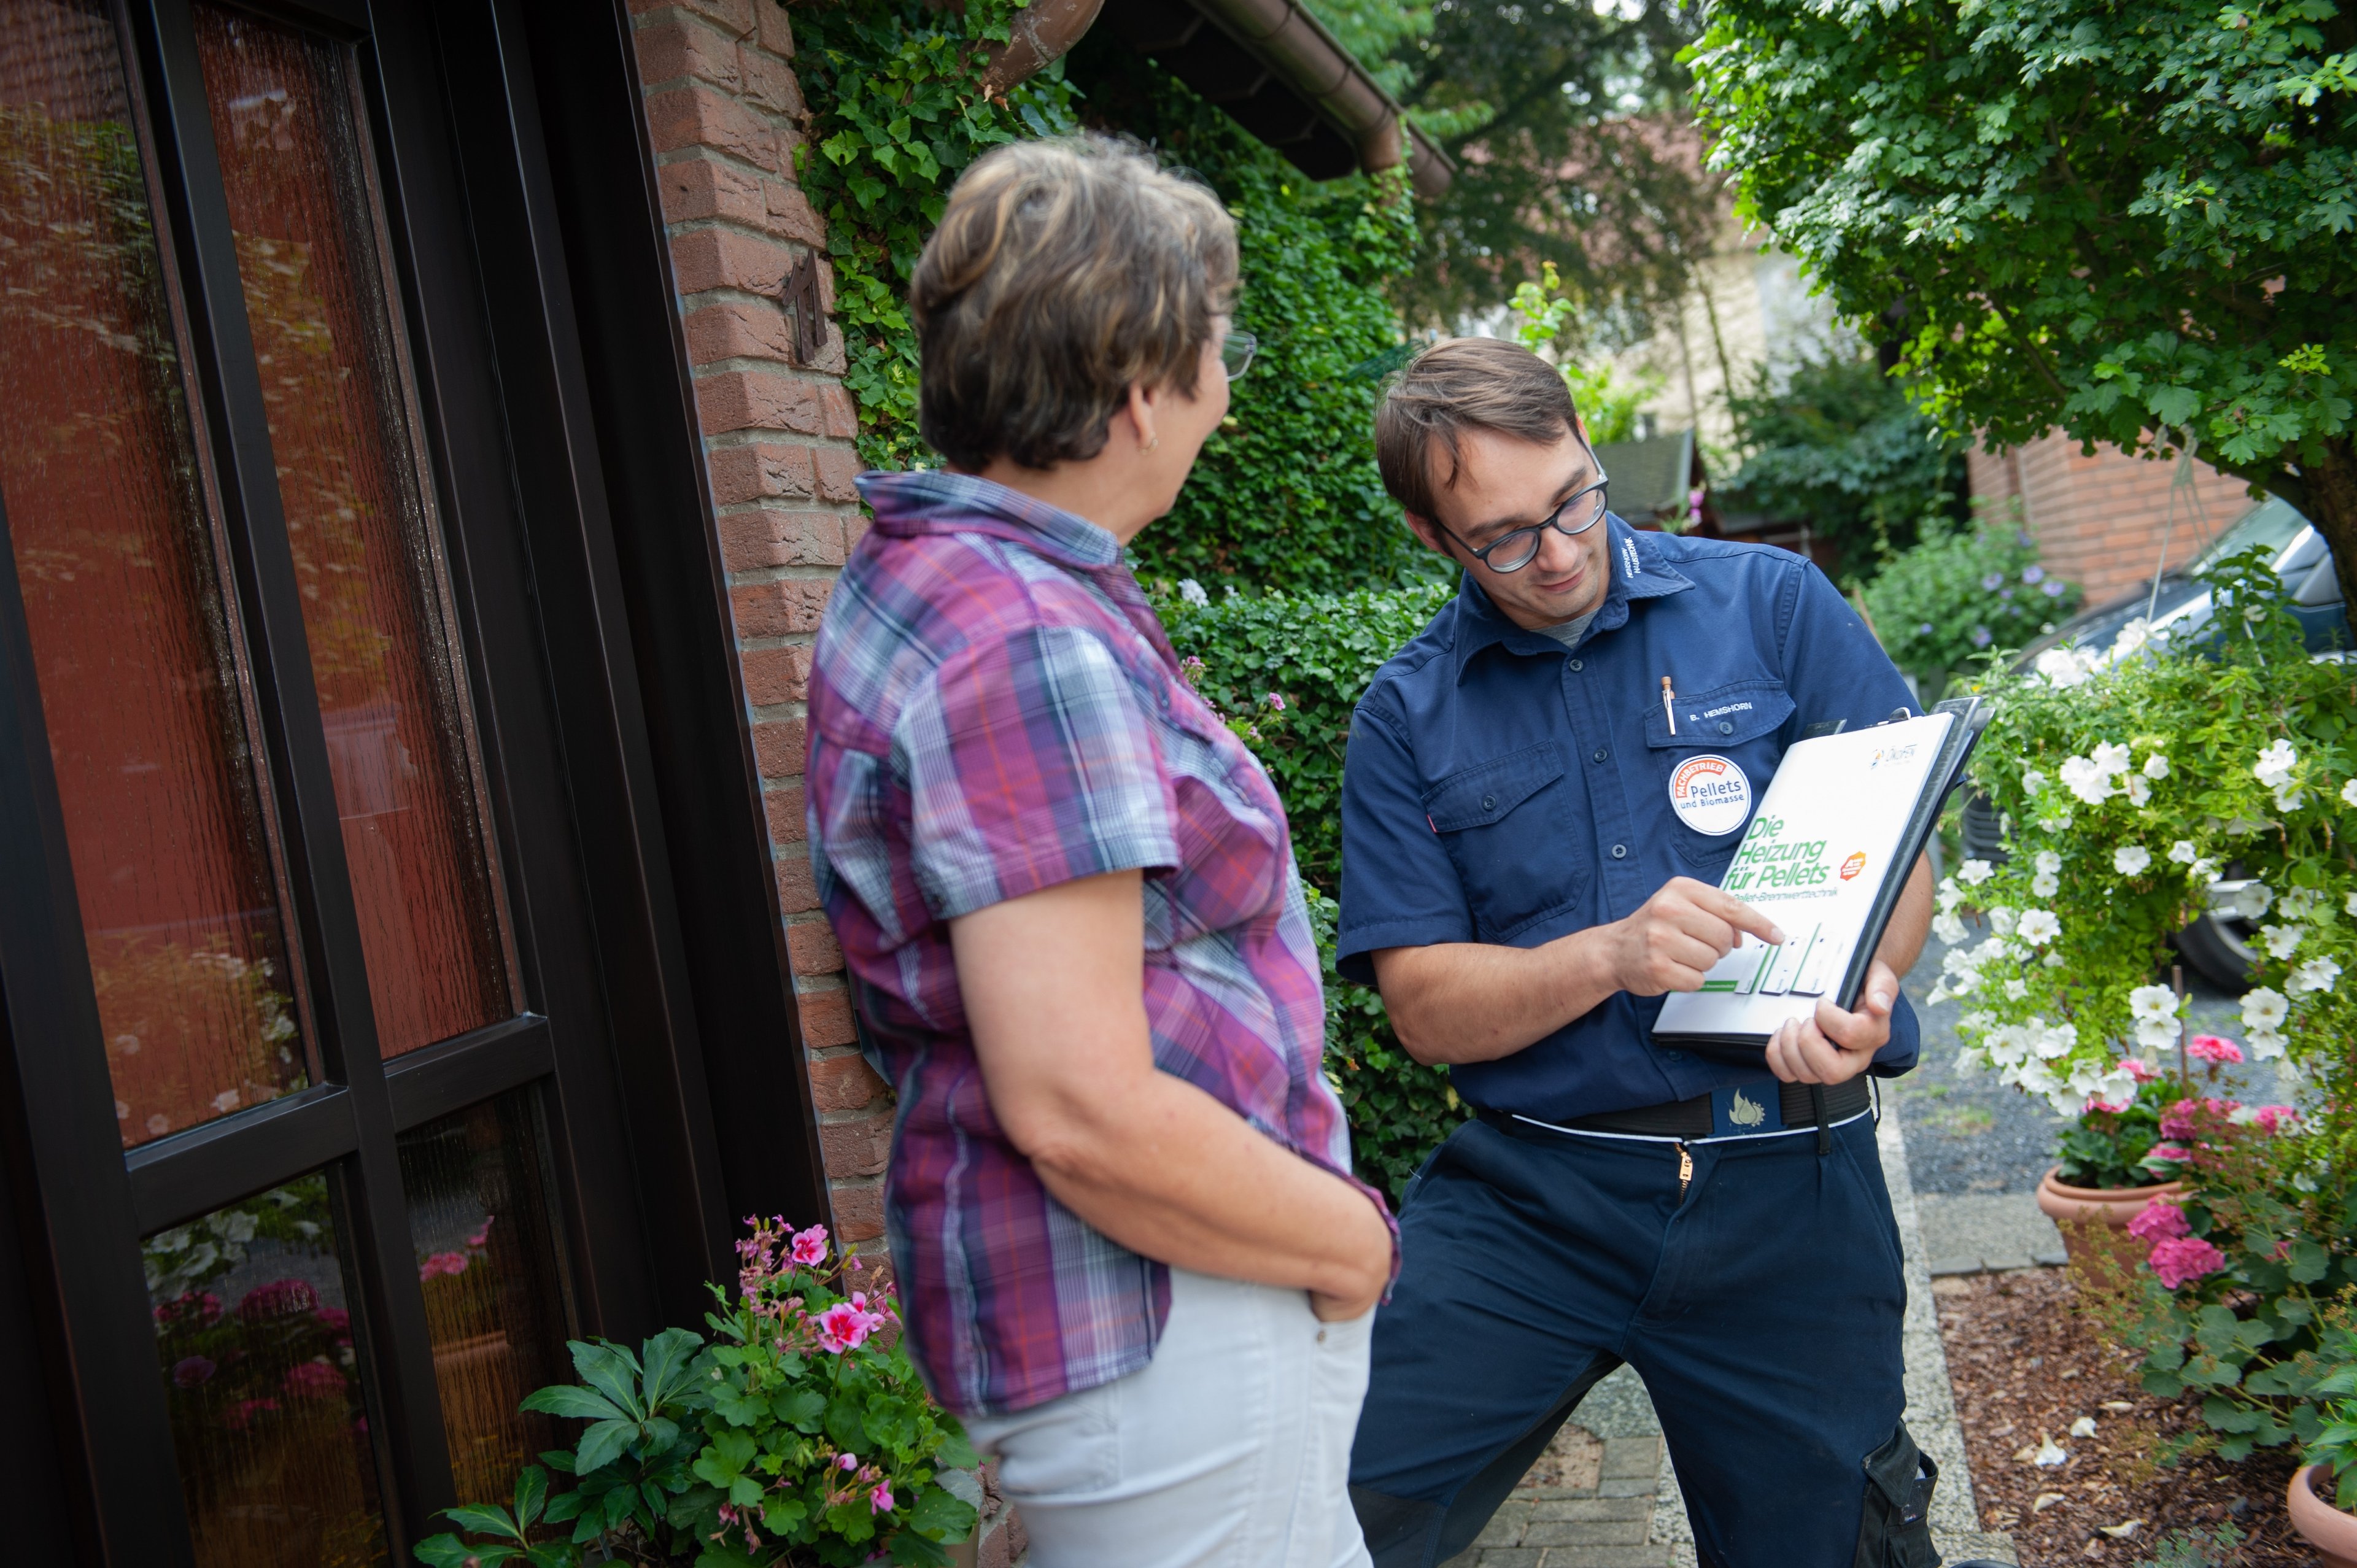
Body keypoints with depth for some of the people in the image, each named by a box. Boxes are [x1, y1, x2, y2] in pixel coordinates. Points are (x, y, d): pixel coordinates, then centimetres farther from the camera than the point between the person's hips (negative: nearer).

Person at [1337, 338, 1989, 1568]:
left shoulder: (1771, 603, 3)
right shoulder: (1407, 715, 3)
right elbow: (1425, 1006, -1)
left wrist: (1861, 984, -19)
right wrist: (1611, 957, -19)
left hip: (1783, 1187, 0)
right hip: (1527, 1189, 0)